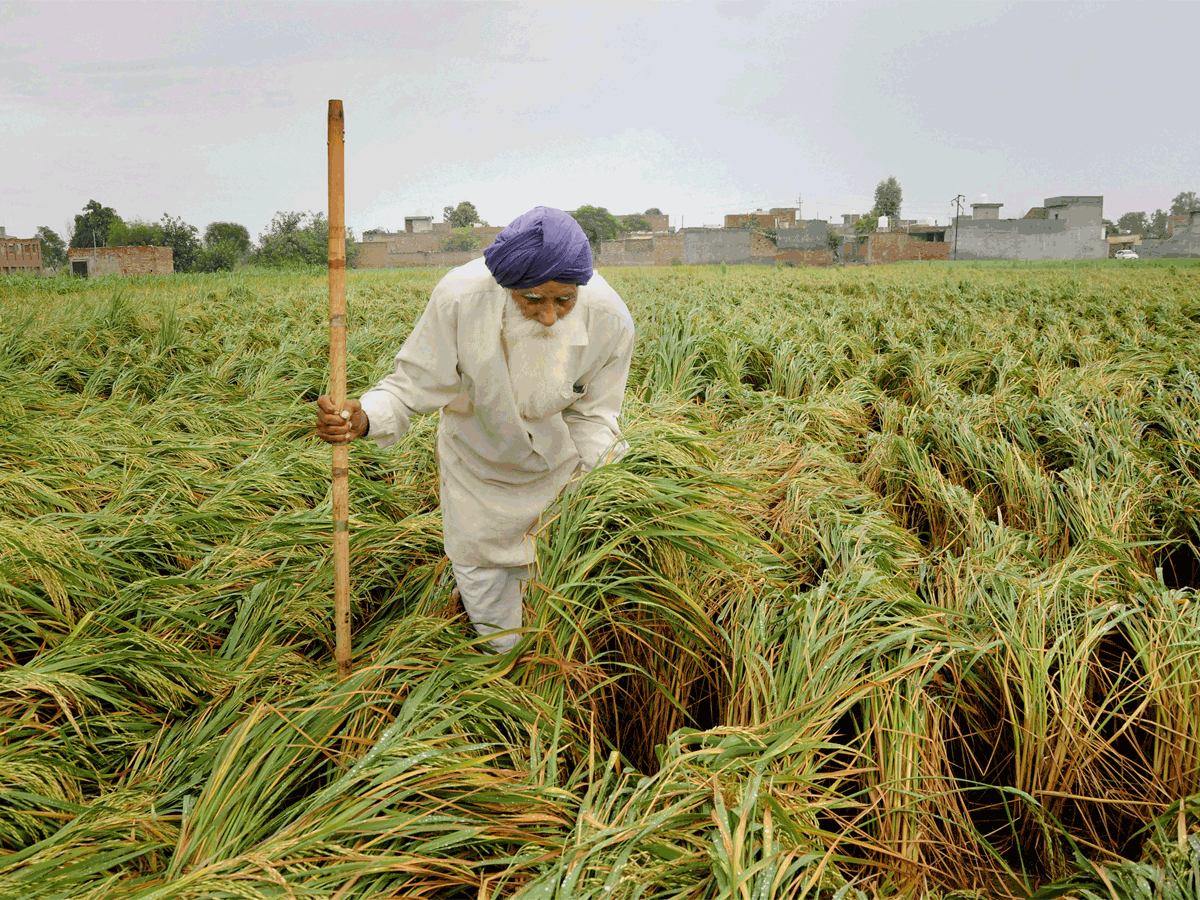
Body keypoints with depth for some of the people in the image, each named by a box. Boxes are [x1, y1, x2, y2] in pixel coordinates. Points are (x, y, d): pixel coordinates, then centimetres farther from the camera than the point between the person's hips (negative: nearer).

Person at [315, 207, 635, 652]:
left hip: (554, 464, 1)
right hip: (476, 460, 0)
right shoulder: (460, 298, -35)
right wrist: (363, 419, -44)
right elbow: (416, 384, -25)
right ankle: (504, 652, 47)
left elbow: (593, 416, -15)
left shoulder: (609, 320, -30)